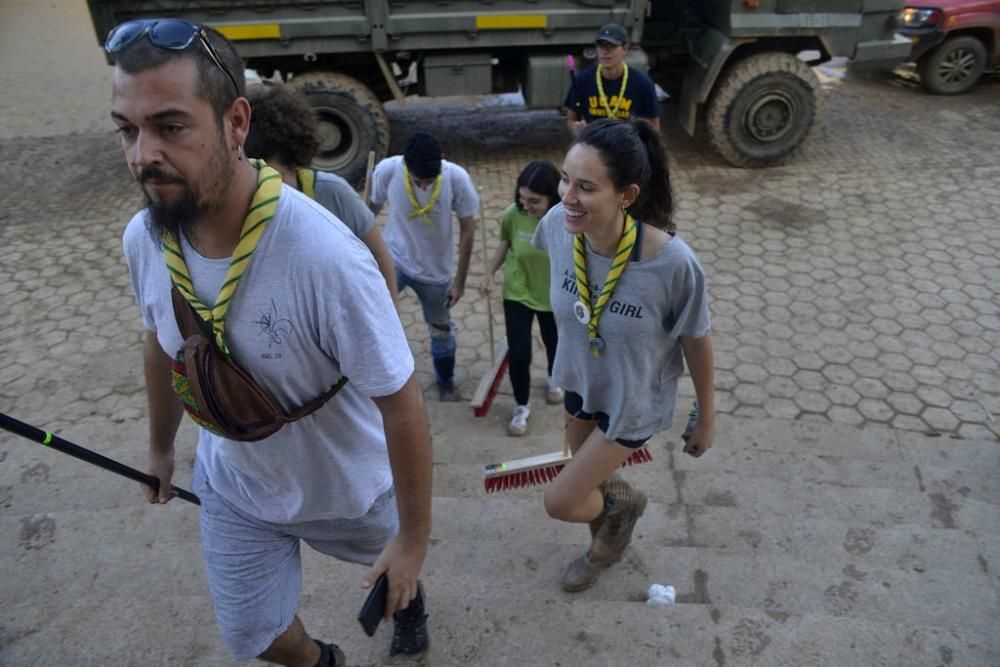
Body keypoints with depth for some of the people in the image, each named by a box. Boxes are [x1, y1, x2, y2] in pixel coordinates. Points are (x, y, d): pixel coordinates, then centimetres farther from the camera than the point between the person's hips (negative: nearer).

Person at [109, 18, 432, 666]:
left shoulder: (327, 257, -38)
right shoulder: (143, 239, -17)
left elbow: (402, 403, -28)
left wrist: (414, 537, -17)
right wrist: (160, 446, 17)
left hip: (347, 488, -3)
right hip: (233, 488, 4)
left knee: (393, 568, 29)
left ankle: (407, 595, 67)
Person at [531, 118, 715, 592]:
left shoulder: (673, 264, -36)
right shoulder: (557, 225, -25)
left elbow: (697, 344, -19)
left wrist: (706, 418, -4)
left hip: (634, 401, -4)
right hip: (580, 382, 5)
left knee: (562, 502, 3)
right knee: (588, 479, 27)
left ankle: (625, 501, 37)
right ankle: (607, 546, 61)